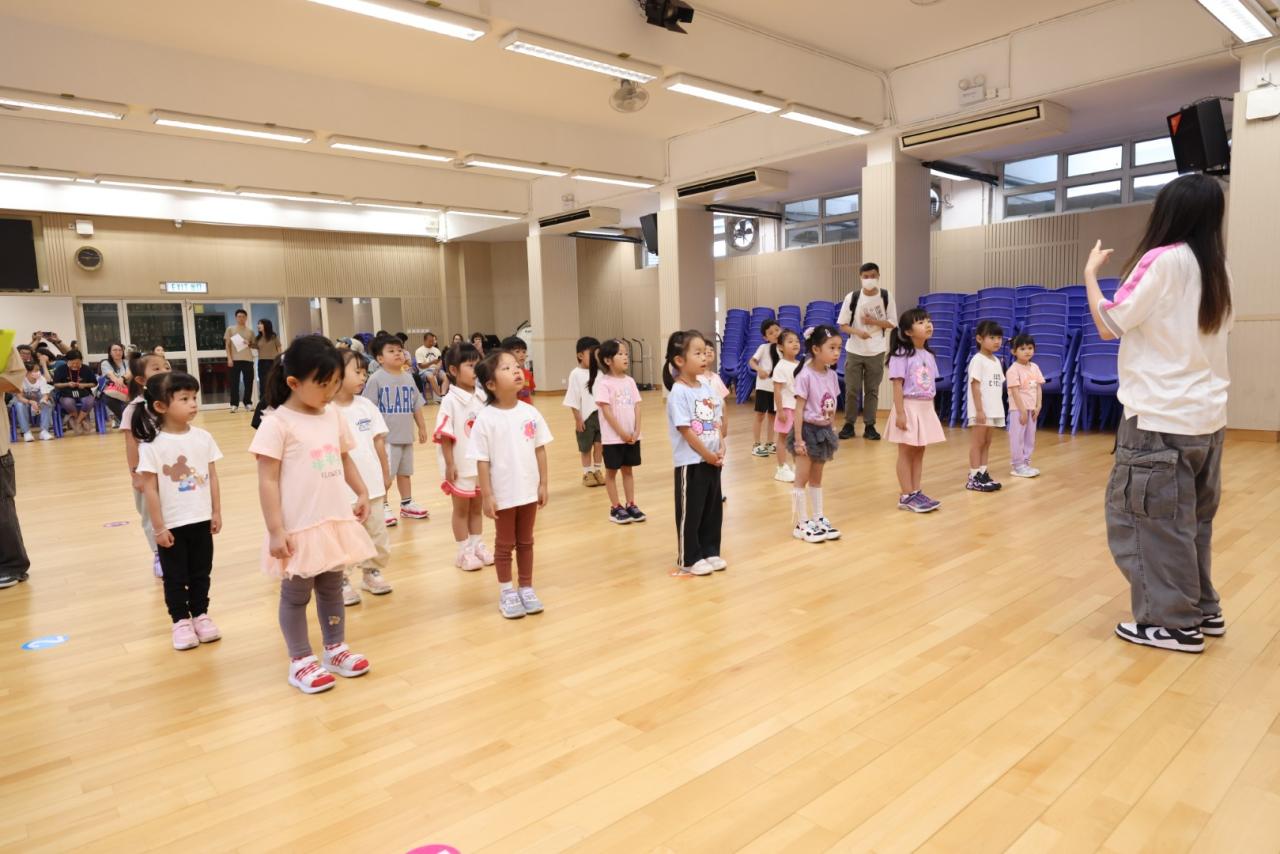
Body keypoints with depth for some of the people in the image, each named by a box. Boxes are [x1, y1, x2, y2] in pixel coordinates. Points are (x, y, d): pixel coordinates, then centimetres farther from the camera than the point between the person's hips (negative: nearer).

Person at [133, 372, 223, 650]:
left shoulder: (203, 437, -2)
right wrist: (158, 527, -11)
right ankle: (181, 620, 26)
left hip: (201, 520, 4)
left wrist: (217, 512, 5)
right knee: (175, 577, 11)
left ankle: (200, 614, 31)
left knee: (201, 573, 16)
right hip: (172, 524, -3)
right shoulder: (152, 445, -14)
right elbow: (150, 488, -12)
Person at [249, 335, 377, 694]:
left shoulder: (334, 416, 4)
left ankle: (336, 649, 33)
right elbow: (268, 481, -15)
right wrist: (276, 530, -17)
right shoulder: (277, 423, -15)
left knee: (332, 587, 18)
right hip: (299, 528, -6)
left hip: (336, 521, 6)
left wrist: (362, 493, 11)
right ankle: (301, 661, 24)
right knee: (296, 594, 10)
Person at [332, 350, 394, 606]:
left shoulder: (367, 406, 2)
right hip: (342, 489, -5)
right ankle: (342, 581, 23)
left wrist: (385, 474, 11)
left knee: (377, 533, 17)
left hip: (370, 484, 5)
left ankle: (371, 572, 35)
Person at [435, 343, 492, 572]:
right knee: (461, 509, 9)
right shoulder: (450, 400, -15)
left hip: (481, 463, 5)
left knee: (477, 508, 17)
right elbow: (444, 435, -16)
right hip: (461, 465, -5)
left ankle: (477, 546, 29)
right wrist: (450, 464, -17)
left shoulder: (482, 397, 2)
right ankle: (464, 552, 19)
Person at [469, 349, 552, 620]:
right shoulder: (485, 419, -15)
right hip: (503, 494, -3)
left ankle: (526, 588, 31)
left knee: (525, 541, 17)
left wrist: (543, 484, 3)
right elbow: (482, 461, -12)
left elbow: (540, 450, 3)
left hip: (528, 491, 4)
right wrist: (487, 496, -13)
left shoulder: (530, 413, -4)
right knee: (505, 544, 12)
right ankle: (506, 592, 26)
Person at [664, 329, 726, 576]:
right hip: (691, 462, -8)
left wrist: (720, 449, -1)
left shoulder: (706, 388, 7)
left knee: (713, 509, 16)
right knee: (690, 512, 4)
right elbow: (685, 429, -19)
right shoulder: (678, 392, -16)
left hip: (713, 460, 8)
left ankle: (710, 552, 30)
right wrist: (707, 455, -14)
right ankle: (688, 559, 17)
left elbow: (716, 423, 12)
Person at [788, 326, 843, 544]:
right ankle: (801, 524, 9)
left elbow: (832, 408, 9)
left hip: (824, 431, 7)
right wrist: (798, 439, -19)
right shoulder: (805, 376, -18)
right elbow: (799, 409, -18)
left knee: (817, 478, 17)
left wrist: (830, 432, 12)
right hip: (808, 430, -7)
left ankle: (818, 518, 27)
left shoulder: (832, 375, 3)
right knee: (802, 479, 2)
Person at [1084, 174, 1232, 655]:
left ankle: (1173, 622, 10)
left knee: (1152, 520, 2)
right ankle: (1202, 610, 27)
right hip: (1207, 417, 8)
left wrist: (1090, 273, 5)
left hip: (1161, 419, -8)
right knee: (1191, 520, 18)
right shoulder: (1218, 270, 10)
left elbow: (1109, 326, -8)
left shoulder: (1163, 258, -11)